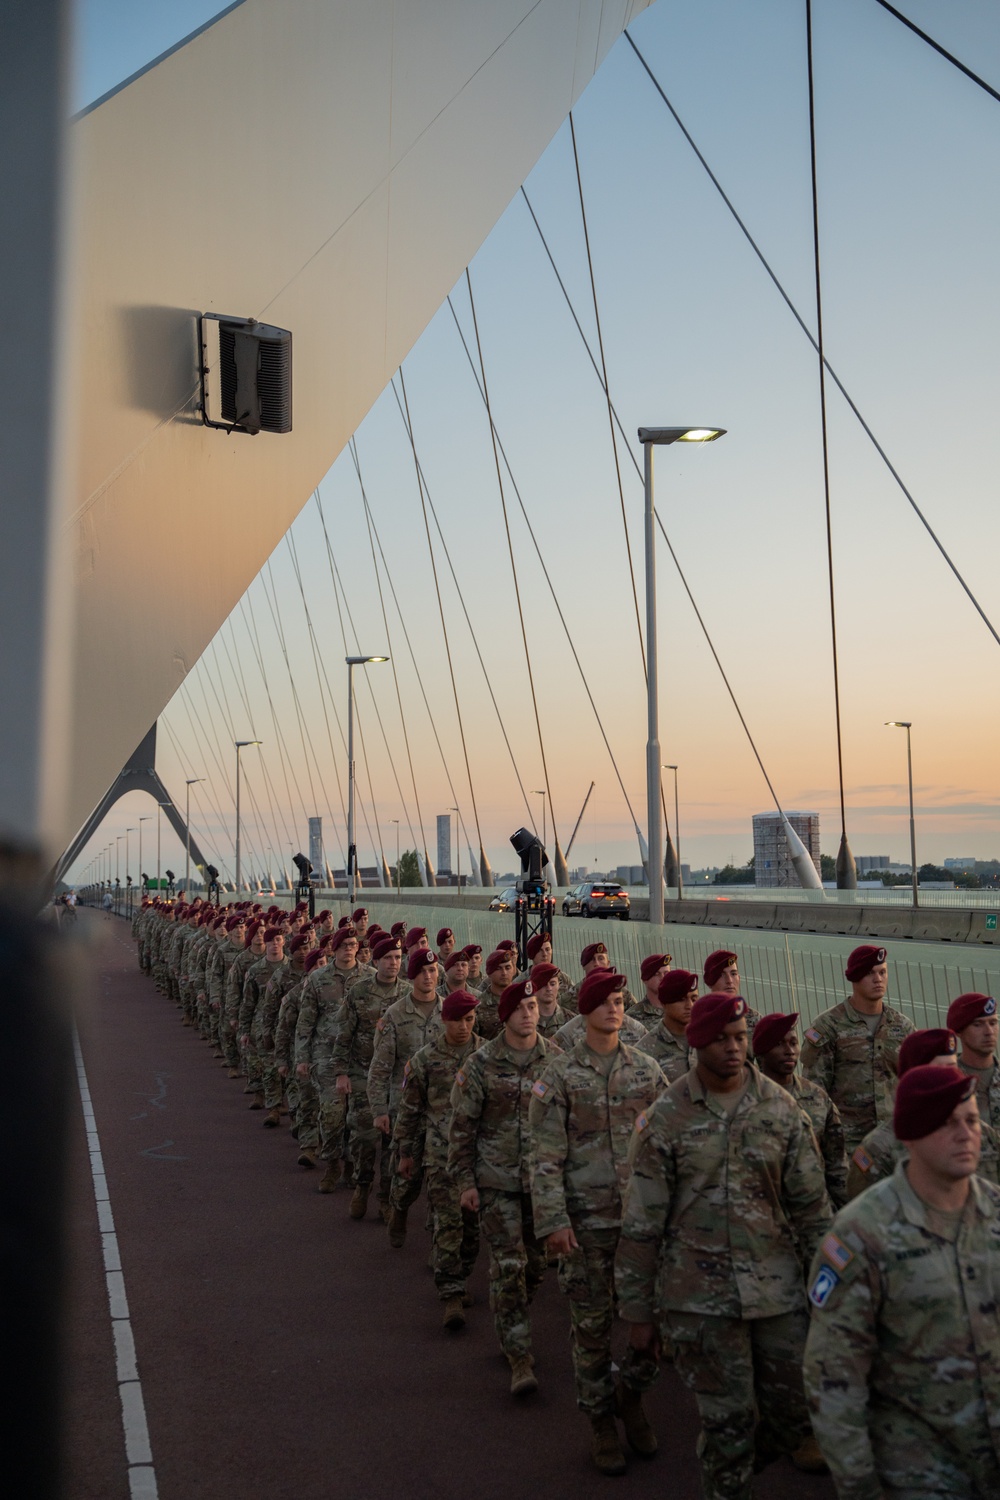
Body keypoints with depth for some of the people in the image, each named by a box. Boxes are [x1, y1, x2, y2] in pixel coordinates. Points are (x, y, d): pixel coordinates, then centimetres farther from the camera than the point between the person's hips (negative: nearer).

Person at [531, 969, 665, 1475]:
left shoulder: (646, 1069, 4)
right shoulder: (560, 1073, -5)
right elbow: (547, 1155, -6)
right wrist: (553, 1220, -12)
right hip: (586, 1217, -3)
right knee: (591, 1323, 6)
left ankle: (631, 1394, 31)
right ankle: (600, 1418, 26)